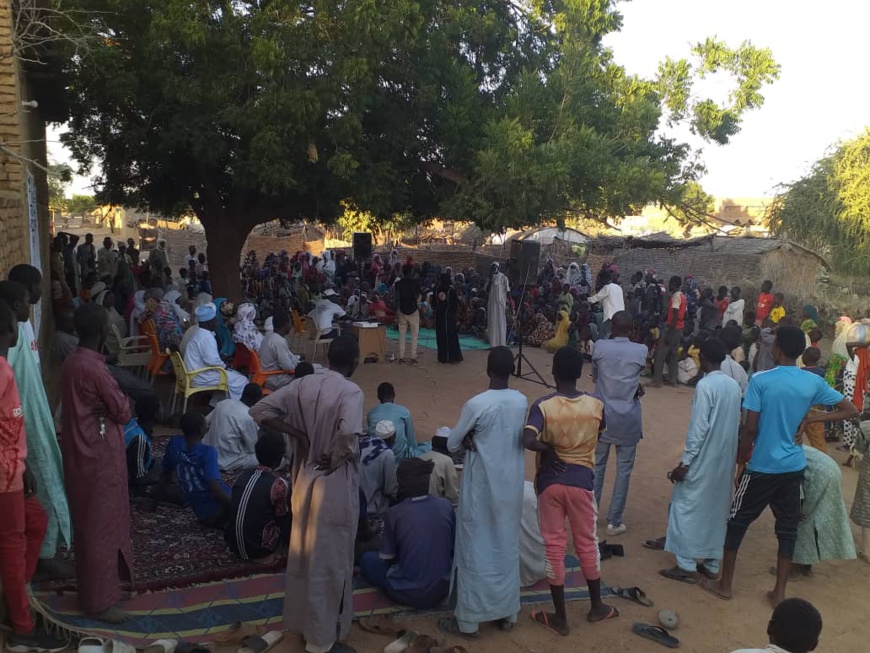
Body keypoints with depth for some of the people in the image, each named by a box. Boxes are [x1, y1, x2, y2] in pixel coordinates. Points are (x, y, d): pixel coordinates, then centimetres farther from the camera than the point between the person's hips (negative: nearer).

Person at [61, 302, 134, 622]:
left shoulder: (72, 362, 5)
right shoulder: (93, 368, -24)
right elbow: (123, 412, -16)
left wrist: (113, 401, -1)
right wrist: (124, 402, 1)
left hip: (82, 451, 10)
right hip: (99, 455, -10)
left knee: (93, 522, 22)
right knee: (99, 525, 2)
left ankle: (98, 584, 39)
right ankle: (99, 600, 14)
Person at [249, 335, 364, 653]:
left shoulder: (303, 384, -1)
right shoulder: (350, 391, -19)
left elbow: (260, 411, -3)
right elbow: (349, 434, -36)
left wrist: (299, 434, -1)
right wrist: (336, 458, -17)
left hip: (305, 479, 6)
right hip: (335, 485, -6)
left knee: (303, 552, 21)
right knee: (329, 560, 8)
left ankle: (301, 619, 39)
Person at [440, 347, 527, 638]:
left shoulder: (476, 404, -20)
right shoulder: (522, 401, -3)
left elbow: (452, 444, -8)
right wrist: (478, 439, -2)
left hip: (482, 489, -5)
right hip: (511, 487, 5)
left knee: (475, 550, 7)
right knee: (507, 548, 17)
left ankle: (468, 619, 18)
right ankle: (508, 612, 30)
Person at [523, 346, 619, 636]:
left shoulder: (543, 406, -16)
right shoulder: (596, 405, -7)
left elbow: (528, 441, -30)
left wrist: (548, 448, -13)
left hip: (550, 482, -2)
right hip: (582, 482, 2)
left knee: (554, 547, 10)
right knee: (587, 544, 19)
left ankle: (560, 617, 21)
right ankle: (597, 607, 35)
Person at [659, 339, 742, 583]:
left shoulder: (705, 385, -17)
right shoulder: (734, 386, 5)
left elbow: (698, 428, -20)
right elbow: (736, 424, 10)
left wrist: (684, 462, -16)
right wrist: (730, 455, 19)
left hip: (703, 460, -7)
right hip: (725, 459, 8)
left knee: (686, 507, 1)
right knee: (717, 509, 14)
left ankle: (686, 566, 3)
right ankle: (711, 564, 22)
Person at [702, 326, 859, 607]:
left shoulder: (760, 380, -15)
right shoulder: (814, 382, -2)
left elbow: (750, 428, -15)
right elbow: (851, 411, 7)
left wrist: (740, 459, -1)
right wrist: (809, 419, 5)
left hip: (762, 466, -4)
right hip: (794, 467, 4)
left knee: (737, 521, 10)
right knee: (788, 528, 14)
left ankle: (725, 584, 19)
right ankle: (779, 592, 21)